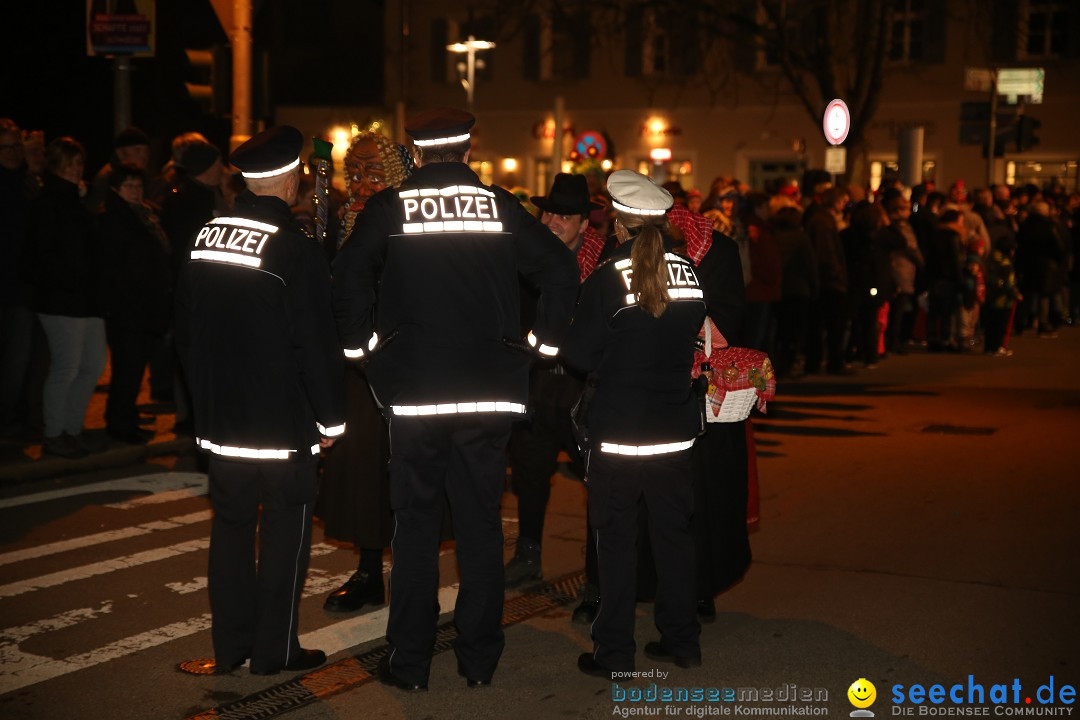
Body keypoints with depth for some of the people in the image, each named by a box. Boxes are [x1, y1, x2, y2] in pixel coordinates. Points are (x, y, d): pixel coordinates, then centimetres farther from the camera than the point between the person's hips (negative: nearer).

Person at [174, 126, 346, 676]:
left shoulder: (204, 238, 3)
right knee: (285, 529, 6)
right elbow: (317, 346, -15)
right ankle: (274, 649, 12)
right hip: (284, 423, -6)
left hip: (221, 418, 6)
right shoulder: (297, 251, -17)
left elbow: (185, 330, 12)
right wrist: (331, 419, -4)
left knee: (231, 525, 14)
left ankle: (229, 645, 22)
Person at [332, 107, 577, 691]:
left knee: (415, 530, 6)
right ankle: (479, 658, 15)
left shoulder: (389, 207, -1)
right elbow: (561, 269, -2)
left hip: (412, 390, -1)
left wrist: (361, 344, -2)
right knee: (481, 525, 9)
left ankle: (409, 662, 10)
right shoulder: (501, 206, 4)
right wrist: (544, 340, 6)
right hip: (489, 391, 1)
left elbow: (349, 277, -14)